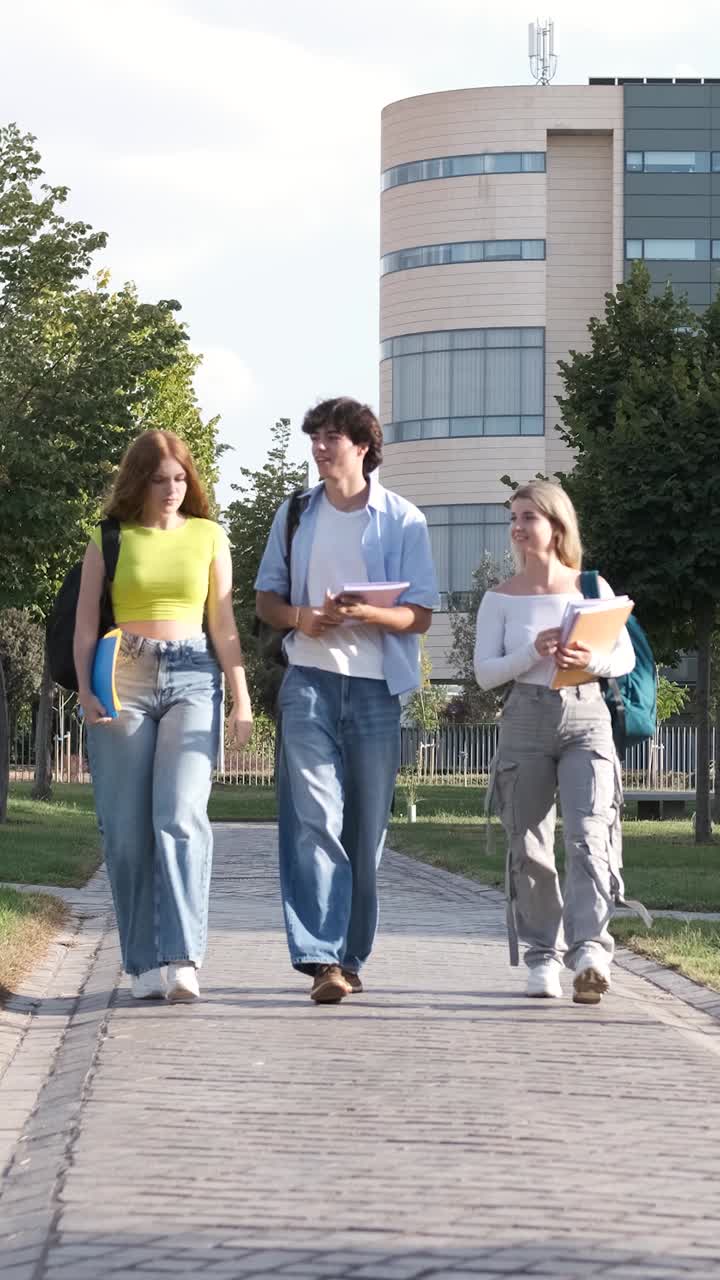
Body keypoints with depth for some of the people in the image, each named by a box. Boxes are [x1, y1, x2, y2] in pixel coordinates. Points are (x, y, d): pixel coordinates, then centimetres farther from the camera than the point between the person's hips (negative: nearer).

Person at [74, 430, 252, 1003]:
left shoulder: (208, 537, 14)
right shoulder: (109, 540, 10)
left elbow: (224, 622, 14)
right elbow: (86, 622, 6)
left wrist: (242, 697, 8)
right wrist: (85, 689, -8)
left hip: (193, 680, 0)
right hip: (124, 681, 0)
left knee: (181, 816, -16)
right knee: (128, 827, -3)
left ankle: (183, 959, -22)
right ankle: (145, 962, 4)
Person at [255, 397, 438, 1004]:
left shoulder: (404, 521, 5)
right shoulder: (296, 514, 12)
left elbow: (420, 615, 1)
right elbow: (266, 597, 17)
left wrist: (368, 614, -18)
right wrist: (299, 617, -6)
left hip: (377, 686, 0)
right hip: (310, 680, 0)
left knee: (365, 825, 4)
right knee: (313, 817, -14)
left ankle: (350, 956, 15)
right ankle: (321, 958, -22)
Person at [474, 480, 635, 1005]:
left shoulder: (591, 588, 6)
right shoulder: (501, 598, 7)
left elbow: (627, 657, 8)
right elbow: (485, 673, 1)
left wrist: (592, 660, -14)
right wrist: (533, 653, -16)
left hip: (586, 717, -1)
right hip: (526, 721, 2)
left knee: (588, 834, -18)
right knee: (529, 846, 3)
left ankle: (589, 950, -27)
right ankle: (543, 954, 15)